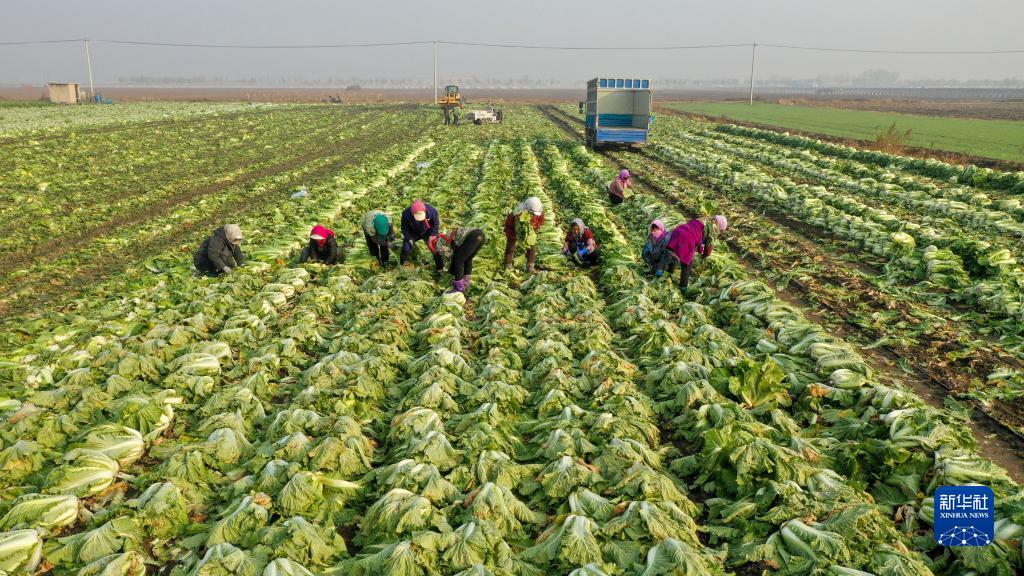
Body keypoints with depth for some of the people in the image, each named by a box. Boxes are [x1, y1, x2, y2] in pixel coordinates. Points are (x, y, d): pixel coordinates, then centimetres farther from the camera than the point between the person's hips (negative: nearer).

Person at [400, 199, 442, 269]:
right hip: (412, 234, 0)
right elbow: (405, 228, -12)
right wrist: (409, 239, -17)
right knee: (406, 249, -14)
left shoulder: (432, 210, -30)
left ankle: (439, 268, 6)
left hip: (427, 233, 0)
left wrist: (431, 236, -16)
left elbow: (436, 224, -12)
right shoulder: (406, 214, -30)